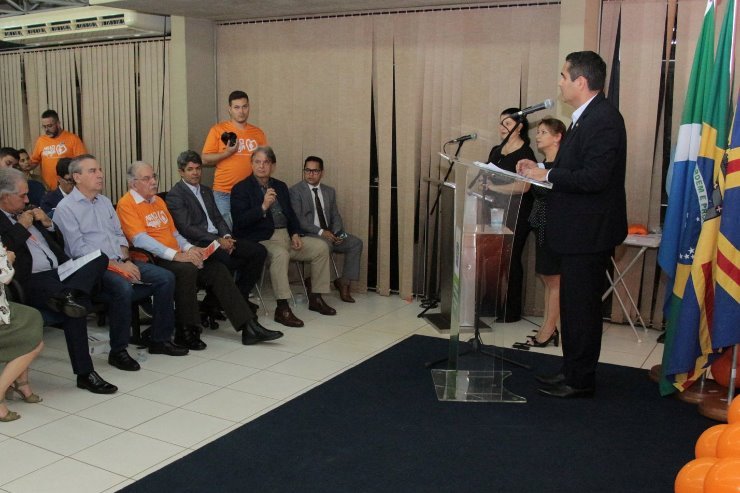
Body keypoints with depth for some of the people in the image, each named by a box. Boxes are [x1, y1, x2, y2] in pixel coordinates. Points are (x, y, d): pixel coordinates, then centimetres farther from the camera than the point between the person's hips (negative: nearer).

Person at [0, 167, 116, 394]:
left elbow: (55, 241, 28)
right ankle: (85, 374, -24)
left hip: (59, 272, 8)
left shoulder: (24, 213, 22)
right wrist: (22, 227, -8)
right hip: (31, 280, -8)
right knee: (74, 308, -31)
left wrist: (47, 224, 9)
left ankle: (69, 295, -38)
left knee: (100, 258, -13)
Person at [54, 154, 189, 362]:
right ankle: (118, 351, -19)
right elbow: (79, 250, -13)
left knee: (166, 277, -9)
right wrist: (115, 266, -18)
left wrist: (126, 260, -1)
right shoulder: (66, 208, -5)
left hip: (120, 262, 7)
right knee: (122, 287, -36)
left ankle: (160, 339, 1)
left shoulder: (105, 201, 18)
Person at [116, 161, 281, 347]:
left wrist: (189, 248, 2)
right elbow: (140, 239, -18)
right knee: (187, 269, -34)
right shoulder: (127, 204, -6)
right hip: (151, 260, -8)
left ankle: (248, 326, -9)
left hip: (175, 257, 8)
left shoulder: (159, 201, 20)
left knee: (217, 268, -8)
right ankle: (185, 332, -19)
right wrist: (176, 255, -25)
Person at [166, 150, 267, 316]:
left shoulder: (206, 191, 22)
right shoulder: (175, 195, -3)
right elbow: (187, 228, -12)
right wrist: (217, 241, -17)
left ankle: (241, 297, 1)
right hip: (198, 243, -8)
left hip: (219, 238, 8)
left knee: (259, 251, -10)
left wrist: (227, 237, -3)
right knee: (228, 261, -36)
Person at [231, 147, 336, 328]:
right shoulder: (241, 189, -2)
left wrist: (295, 233, 3)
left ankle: (315, 298, 7)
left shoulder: (280, 186, 18)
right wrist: (263, 207, -25)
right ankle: (282, 309, -32)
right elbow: (240, 221, -13)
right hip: (261, 240, -7)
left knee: (321, 247, -2)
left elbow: (291, 214, 22)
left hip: (286, 236, 7)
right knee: (281, 254, -37)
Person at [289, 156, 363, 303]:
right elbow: (297, 219, -13)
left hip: (328, 234, 6)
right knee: (325, 245, -35)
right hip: (307, 235, -6)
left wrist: (337, 233, -9)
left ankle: (344, 281, -5)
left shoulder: (329, 191, 16)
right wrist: (320, 232, -22)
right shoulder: (295, 191, -3)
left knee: (356, 243, -11)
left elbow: (335, 216, 14)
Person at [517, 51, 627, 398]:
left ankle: (580, 381, 14)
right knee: (574, 305, 17)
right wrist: (541, 171, 3)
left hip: (588, 233, -10)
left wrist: (547, 175, -17)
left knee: (581, 308, 1)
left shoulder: (603, 119, -19)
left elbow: (594, 177, -26)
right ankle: (573, 371, 30)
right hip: (577, 230, 10)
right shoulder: (585, 117, 13)